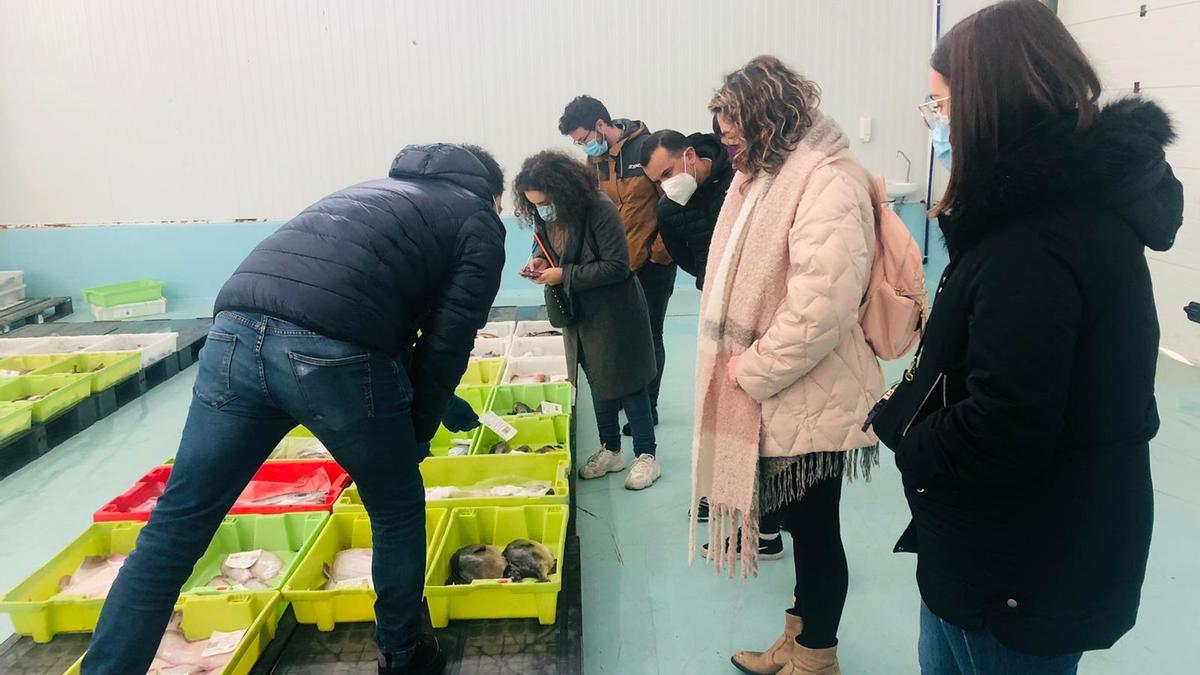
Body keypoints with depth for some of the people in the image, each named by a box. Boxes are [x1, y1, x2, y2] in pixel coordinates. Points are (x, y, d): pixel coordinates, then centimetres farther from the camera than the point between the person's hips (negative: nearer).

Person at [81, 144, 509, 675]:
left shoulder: (382, 187, 36)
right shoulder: (481, 222, 17)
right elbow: (449, 336, 5)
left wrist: (438, 400, 46)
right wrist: (419, 429, 18)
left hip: (235, 332, 6)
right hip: (336, 353, -5)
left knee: (176, 525, 15)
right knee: (398, 512, 19)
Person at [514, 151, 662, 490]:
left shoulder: (599, 210, -24)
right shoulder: (544, 216, -3)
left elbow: (617, 266, -24)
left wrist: (564, 275, -25)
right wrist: (540, 260, -8)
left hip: (613, 312, -7)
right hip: (578, 312, 7)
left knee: (627, 382, 2)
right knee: (598, 381, 17)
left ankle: (646, 457, 16)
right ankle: (610, 450, 32)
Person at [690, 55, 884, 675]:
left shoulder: (829, 181, -18)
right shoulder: (763, 175, 10)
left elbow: (821, 305, -29)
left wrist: (753, 371, -18)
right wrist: (737, 364, 6)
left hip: (809, 400, -8)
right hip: (768, 395, 8)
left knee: (815, 529, 9)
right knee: (798, 521, 21)